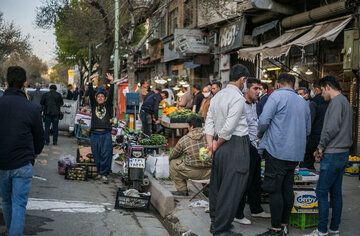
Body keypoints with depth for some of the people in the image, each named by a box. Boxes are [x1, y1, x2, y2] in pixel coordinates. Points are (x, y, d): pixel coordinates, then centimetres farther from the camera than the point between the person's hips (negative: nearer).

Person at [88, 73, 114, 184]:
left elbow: (111, 95, 0)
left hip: (106, 134, -1)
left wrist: (111, 82, -12)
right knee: (96, 155, 5)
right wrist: (90, 81, -10)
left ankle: (104, 174, -3)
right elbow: (90, 93, 2)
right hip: (95, 134, 1)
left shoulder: (107, 105, 11)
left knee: (106, 154, -7)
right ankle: (99, 172, 19)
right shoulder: (94, 105, 12)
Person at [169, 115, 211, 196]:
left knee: (173, 162, 19)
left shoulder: (183, 140, 0)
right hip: (209, 172, 3)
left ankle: (182, 190, 18)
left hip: (193, 172, -3)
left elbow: (172, 156, 14)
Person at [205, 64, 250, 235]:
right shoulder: (238, 97, -14)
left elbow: (209, 121, 11)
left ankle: (215, 222, 31)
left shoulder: (217, 96, 13)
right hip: (236, 145, -9)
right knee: (231, 188, -2)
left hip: (221, 145, 9)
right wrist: (217, 144, -8)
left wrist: (211, 142, 4)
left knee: (217, 183, 17)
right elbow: (229, 127, -20)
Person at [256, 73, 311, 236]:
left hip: (277, 150, -7)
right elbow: (307, 130, 23)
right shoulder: (303, 102, 16)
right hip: (296, 153, 7)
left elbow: (264, 120, -13)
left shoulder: (277, 96, -5)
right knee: (287, 189, 13)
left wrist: (260, 133, 6)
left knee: (274, 190, -4)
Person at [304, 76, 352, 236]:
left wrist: (321, 147, -9)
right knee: (335, 191, 12)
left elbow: (332, 128, -22)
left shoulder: (336, 101, -12)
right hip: (343, 153, 10)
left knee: (322, 191, -6)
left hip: (333, 154, -10)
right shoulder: (346, 102, 19)